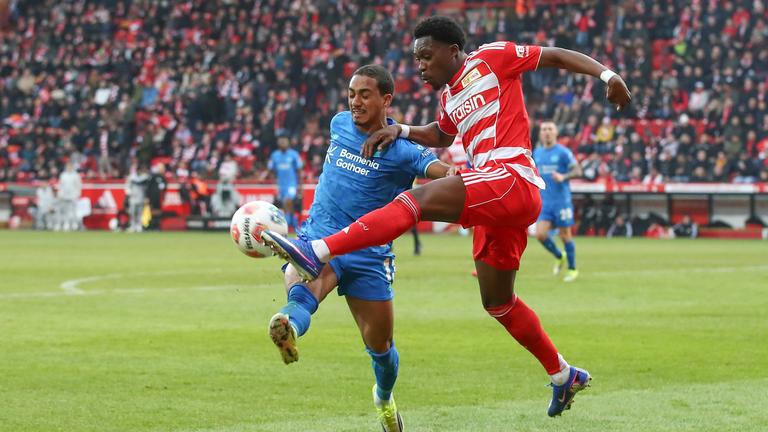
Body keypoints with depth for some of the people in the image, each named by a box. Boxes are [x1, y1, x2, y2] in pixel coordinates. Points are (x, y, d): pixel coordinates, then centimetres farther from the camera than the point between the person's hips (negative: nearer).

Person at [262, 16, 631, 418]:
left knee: (416, 199, -24)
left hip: (512, 180, -10)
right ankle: (563, 376, 29)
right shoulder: (449, 99, 26)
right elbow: (441, 135, 45)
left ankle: (317, 253, -38)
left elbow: (555, 56, 8)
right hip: (495, 203, 10)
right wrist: (401, 131, 25)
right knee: (497, 302, 15)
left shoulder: (491, 58, 4)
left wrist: (606, 73, -5)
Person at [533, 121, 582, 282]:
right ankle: (559, 257, 19)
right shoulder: (537, 153, 10)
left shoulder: (563, 152, -6)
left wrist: (563, 177, -26)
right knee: (540, 234, -8)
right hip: (544, 201, 4)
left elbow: (578, 171, -10)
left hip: (561, 201, -4)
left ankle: (572, 269, 19)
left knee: (565, 235, 2)